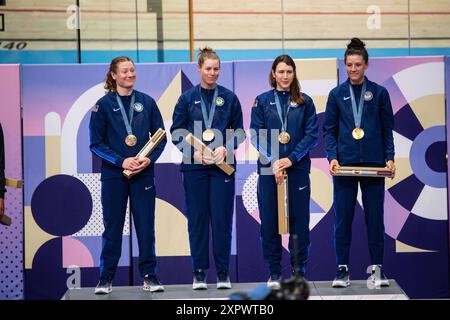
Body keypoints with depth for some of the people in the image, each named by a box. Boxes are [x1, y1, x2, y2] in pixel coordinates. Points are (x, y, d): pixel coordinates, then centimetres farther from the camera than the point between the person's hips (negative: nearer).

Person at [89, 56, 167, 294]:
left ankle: (149, 276, 10)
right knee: (113, 226, 3)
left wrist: (149, 159, -10)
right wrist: (121, 161, -14)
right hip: (114, 175, -1)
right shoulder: (104, 105, -1)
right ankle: (106, 278, 11)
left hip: (143, 174, 1)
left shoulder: (147, 102, 5)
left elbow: (160, 137, 8)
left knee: (146, 225, 2)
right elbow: (96, 143, -3)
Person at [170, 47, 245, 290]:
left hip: (223, 165, 0)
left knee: (222, 218, 0)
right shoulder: (187, 98, 5)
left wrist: (225, 149, -9)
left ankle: (223, 272, 8)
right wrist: (194, 152, -10)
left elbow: (239, 131, 8)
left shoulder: (229, 98, 6)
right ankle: (199, 272, 10)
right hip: (194, 166, 0)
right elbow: (177, 132, 4)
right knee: (197, 218, 3)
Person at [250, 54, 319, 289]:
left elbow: (312, 134, 0)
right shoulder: (262, 101, 5)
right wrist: (273, 161, -11)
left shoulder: (304, 102, 5)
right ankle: (274, 271, 12)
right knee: (269, 220, 2)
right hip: (268, 168, 0)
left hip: (298, 167, 0)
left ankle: (299, 269, 12)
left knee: (299, 219, 2)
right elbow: (256, 135, 0)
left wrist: (291, 159, -10)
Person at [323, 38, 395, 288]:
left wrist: (390, 158, -3)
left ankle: (377, 269, 11)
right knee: (343, 218, 1)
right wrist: (332, 157, -7)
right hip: (345, 164, 0)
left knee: (375, 217, 3)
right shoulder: (337, 94, 6)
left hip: (373, 164, 0)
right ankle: (343, 269, 8)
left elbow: (388, 129, 7)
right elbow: (329, 129, 6)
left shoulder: (379, 93, 6)